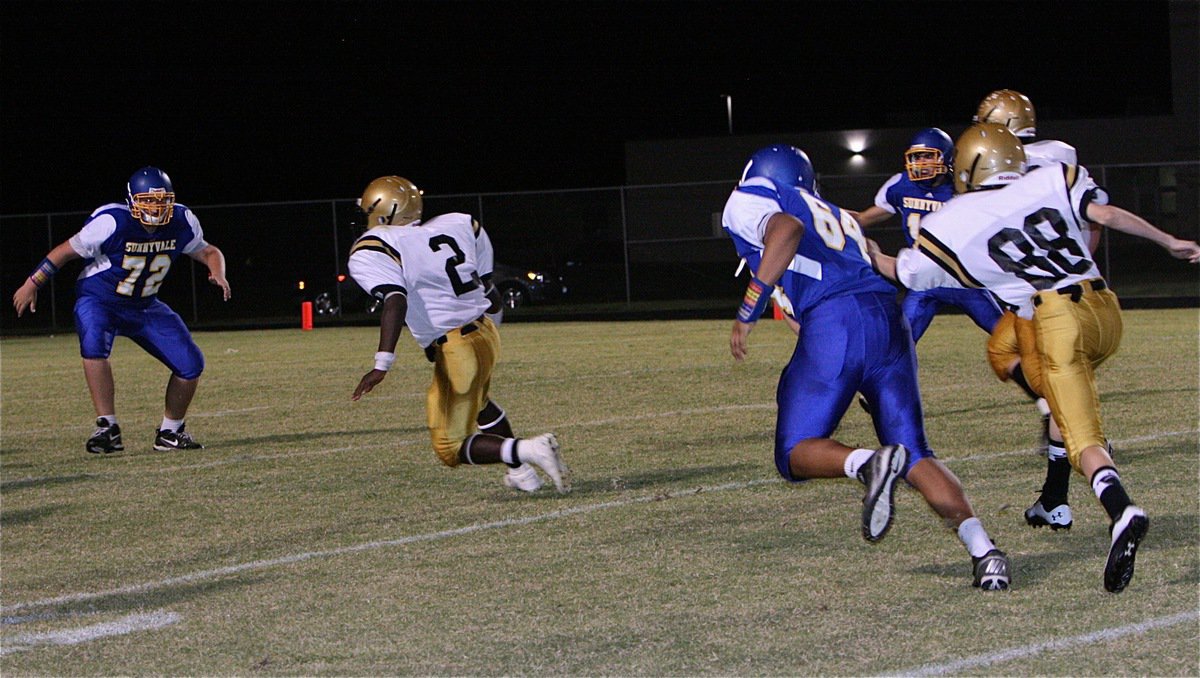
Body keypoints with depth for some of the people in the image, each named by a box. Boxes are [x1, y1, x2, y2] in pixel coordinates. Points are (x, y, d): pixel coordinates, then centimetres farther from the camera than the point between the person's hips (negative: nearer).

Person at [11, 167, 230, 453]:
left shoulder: (182, 222, -10)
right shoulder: (112, 222, -24)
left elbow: (207, 251, 7)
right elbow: (68, 250, -14)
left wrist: (217, 272, -15)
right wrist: (32, 284, -11)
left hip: (144, 306, 5)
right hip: (99, 299, -5)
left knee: (191, 364, -5)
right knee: (94, 345, -36)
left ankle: (170, 432, 15)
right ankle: (107, 428, -28)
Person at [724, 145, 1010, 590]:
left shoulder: (747, 202, 15)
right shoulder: (837, 217, 35)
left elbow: (787, 229, -8)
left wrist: (748, 311, -9)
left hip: (835, 322, -6)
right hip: (889, 322, 6)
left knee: (795, 454, 2)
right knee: (915, 458, 8)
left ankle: (868, 464, -28)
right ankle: (982, 549, -11)